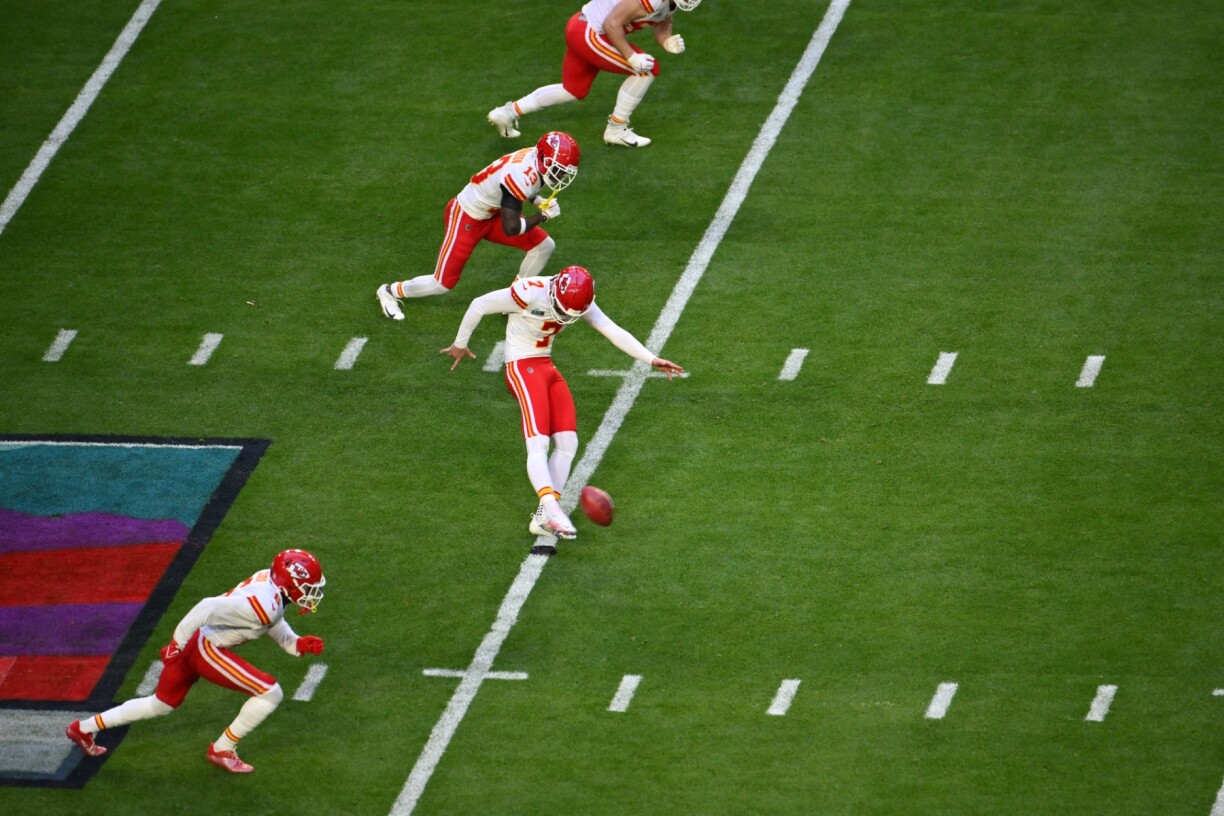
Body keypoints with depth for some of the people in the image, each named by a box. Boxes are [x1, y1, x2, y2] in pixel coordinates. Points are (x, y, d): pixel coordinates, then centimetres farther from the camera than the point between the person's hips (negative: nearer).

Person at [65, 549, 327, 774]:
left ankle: (84, 728, 32)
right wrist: (178, 644, -22)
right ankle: (222, 750, 7)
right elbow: (209, 608, -29)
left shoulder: (270, 580, 2)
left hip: (191, 644, 10)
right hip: (207, 649, -10)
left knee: (161, 704, 26)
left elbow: (275, 627, 17)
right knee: (269, 693, -6)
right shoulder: (263, 604, -26)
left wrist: (299, 645, 2)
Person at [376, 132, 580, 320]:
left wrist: (538, 201, -5)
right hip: (466, 217, -9)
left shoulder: (536, 157, -10)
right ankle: (390, 292, 25)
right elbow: (511, 228, -35)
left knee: (544, 246, 2)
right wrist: (543, 215, -21)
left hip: (490, 213, 9)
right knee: (443, 283, 0)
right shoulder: (520, 176, -37)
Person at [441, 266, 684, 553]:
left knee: (567, 444, -1)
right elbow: (479, 305, -12)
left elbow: (614, 332, -1)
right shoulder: (531, 293, -22)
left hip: (548, 368, 8)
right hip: (523, 367, -8)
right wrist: (460, 344, 2)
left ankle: (543, 519, -1)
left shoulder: (581, 301, -2)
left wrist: (652, 359, -11)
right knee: (538, 442, -21)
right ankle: (550, 508, -34)